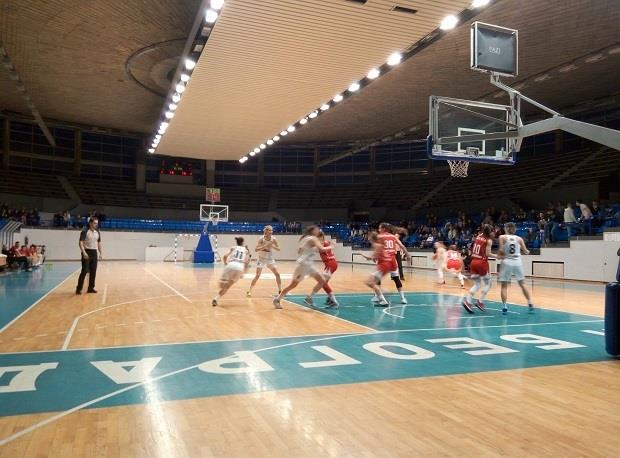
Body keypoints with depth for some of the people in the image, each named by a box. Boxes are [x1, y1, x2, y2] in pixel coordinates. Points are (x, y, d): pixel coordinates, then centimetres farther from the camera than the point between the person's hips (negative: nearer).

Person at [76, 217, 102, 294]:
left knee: (93, 271, 7)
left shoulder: (97, 232, 10)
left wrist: (100, 253, 15)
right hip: (87, 252, -6)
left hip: (94, 252, 6)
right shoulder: (85, 232, -9)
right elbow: (81, 243, -15)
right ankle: (79, 288, 0)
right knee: (84, 271, -8)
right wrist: (84, 252, -26)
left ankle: (91, 288, 15)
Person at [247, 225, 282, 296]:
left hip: (270, 259, 4)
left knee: (277, 274, -1)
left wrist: (273, 246, -22)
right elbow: (256, 249, -27)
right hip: (261, 259, -4)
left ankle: (280, 290, 12)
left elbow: (278, 249, -3)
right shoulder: (261, 239, -18)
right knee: (257, 275, -11)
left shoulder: (273, 239, -8)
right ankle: (249, 290, 0)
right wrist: (265, 246, -36)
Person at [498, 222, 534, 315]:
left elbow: (501, 250, -13)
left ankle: (504, 306, -5)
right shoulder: (519, 239, 8)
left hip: (507, 262, -3)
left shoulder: (502, 237, -1)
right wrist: (527, 252, 31)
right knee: (522, 284, 16)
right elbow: (525, 252, 8)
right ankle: (530, 303, 19)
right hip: (517, 262, 3)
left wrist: (499, 254, 8)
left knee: (504, 286, 4)